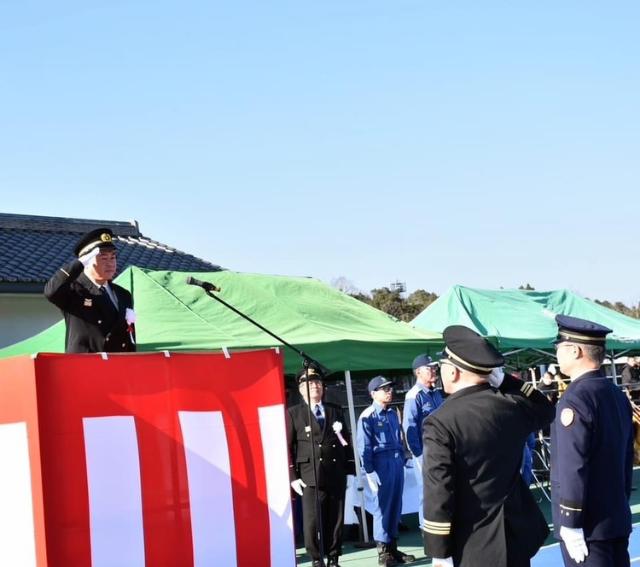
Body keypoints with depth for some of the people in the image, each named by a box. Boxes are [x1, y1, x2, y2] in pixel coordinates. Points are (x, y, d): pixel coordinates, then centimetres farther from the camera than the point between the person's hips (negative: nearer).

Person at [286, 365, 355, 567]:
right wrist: (292, 476, -6)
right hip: (310, 476, -3)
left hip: (336, 475, 3)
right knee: (312, 522, -4)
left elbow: (346, 442, 15)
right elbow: (287, 447, 1)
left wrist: (350, 469, 6)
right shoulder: (293, 413, 4)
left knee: (336, 520, 5)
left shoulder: (336, 411, 14)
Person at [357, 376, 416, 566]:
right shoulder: (368, 416, -8)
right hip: (380, 464, -7)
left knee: (395, 507, 11)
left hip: (396, 462, 7)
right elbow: (364, 448, -11)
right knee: (382, 508, -2)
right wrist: (370, 472, -14)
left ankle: (393, 548, 21)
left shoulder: (393, 413, 14)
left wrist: (401, 460, 12)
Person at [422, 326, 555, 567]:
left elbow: (438, 493, -17)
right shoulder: (512, 405, -1)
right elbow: (545, 409, 24)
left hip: (474, 547, -6)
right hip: (516, 534, 6)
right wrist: (502, 379, 13)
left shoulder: (440, 423, -17)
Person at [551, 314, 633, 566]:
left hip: (588, 524, -8)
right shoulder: (618, 395, 9)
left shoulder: (575, 399, -17)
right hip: (618, 519, 8)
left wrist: (571, 525, -17)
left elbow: (573, 468, -20)